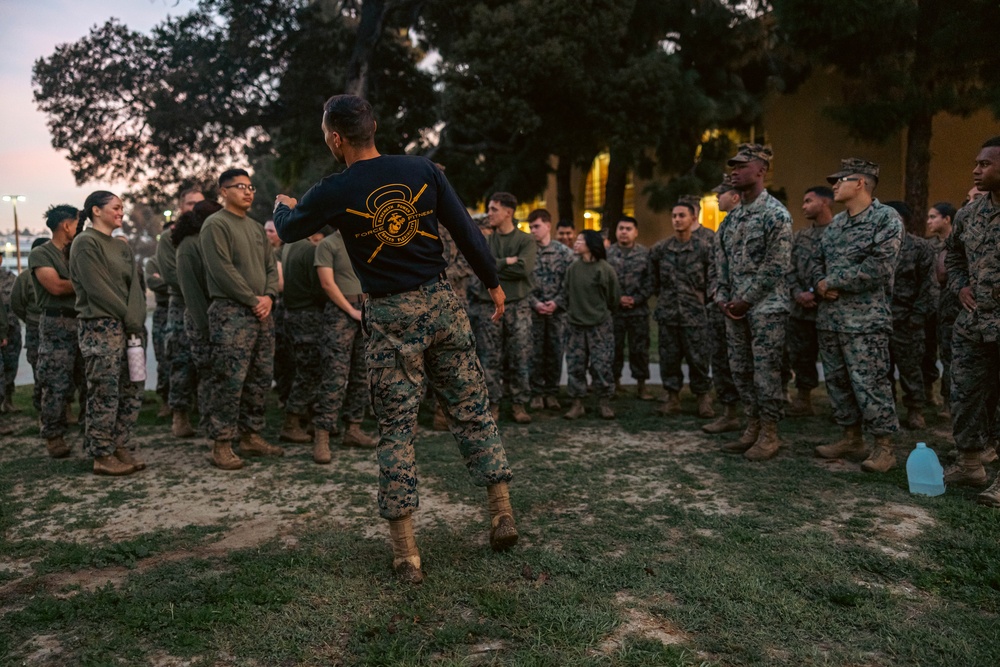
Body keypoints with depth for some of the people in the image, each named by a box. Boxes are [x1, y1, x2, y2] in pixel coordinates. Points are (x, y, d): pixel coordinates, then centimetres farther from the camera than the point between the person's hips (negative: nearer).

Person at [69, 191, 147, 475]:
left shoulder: (122, 246, 19)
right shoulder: (85, 242, -4)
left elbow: (134, 285, 12)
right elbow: (97, 288, -12)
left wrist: (138, 320, -3)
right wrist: (129, 318, -10)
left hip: (129, 327, 7)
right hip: (101, 327, -7)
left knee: (131, 391, 6)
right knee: (104, 393, -5)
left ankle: (121, 449, 14)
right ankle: (102, 456, 2)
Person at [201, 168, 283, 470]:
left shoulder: (257, 228, 20)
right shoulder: (215, 225, -4)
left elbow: (271, 267, 17)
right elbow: (223, 270, -14)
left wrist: (269, 296, -1)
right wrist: (253, 300, -13)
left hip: (261, 314, 8)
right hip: (231, 312, -8)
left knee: (260, 378, 10)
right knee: (230, 380, -8)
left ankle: (251, 436, 20)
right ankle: (221, 444, -1)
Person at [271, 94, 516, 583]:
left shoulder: (333, 192, -5)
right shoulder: (422, 170, -1)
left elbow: (289, 229, 15)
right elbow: (466, 230, 0)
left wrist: (282, 206, 39)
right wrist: (493, 282, 13)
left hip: (390, 317, -2)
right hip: (441, 303, 3)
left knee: (394, 429, 4)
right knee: (471, 411, 13)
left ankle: (406, 552, 7)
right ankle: (502, 512, 18)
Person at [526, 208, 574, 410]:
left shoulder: (564, 252, 1)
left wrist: (556, 302, -12)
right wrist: (535, 303, -11)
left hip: (558, 310, 0)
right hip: (533, 310, 0)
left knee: (556, 353, 5)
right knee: (535, 353, 3)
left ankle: (551, 393, 16)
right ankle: (536, 393, 13)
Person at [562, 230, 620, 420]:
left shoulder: (605, 269, -7)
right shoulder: (572, 268, 2)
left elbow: (614, 298, 3)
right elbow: (567, 294, 10)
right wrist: (573, 313, 8)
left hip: (600, 326, -3)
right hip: (575, 325, 3)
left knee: (601, 365, 0)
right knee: (575, 366, 5)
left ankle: (604, 402, 14)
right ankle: (577, 404, 14)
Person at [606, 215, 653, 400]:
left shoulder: (645, 254, 3)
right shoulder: (607, 253, 4)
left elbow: (650, 281, -2)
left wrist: (637, 299, -11)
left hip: (639, 310, 0)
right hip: (613, 310, 0)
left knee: (640, 348, 4)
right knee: (614, 348, 6)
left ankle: (641, 384, 13)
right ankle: (614, 382, 18)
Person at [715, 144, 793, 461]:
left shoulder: (776, 214, -10)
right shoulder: (733, 216, 13)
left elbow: (776, 266, -16)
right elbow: (722, 260, 15)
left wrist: (745, 300, -15)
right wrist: (722, 297, 2)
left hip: (766, 307, -8)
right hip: (735, 308, 8)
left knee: (766, 372, -2)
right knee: (740, 370, 11)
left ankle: (770, 434, 9)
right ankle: (753, 427, 23)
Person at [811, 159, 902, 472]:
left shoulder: (887, 219, -7)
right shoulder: (835, 222, 16)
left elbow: (878, 267, -19)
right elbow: (818, 262, 18)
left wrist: (832, 282, -12)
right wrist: (821, 285, -5)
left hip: (865, 320, -8)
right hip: (829, 317, 8)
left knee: (869, 383, -7)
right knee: (837, 381, 12)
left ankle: (884, 447, 4)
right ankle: (852, 439, 25)